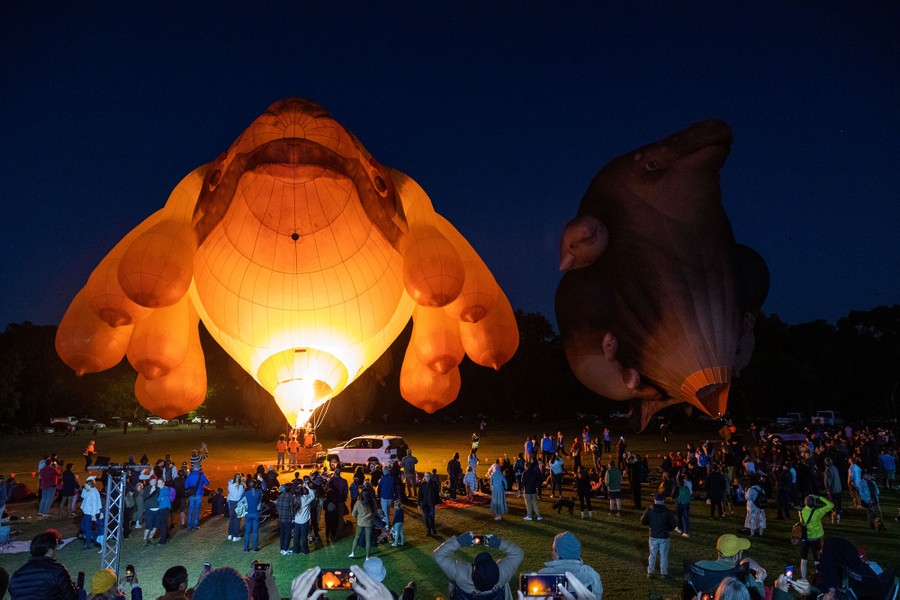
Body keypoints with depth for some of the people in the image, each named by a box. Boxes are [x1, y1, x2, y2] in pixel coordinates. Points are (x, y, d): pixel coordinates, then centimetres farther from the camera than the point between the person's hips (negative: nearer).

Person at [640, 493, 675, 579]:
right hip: (664, 537, -2)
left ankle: (650, 572, 20)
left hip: (653, 537, 2)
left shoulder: (649, 510, -8)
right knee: (664, 556, 11)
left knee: (652, 555, 14)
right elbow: (673, 525, -6)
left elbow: (643, 521, -1)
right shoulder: (667, 512, -12)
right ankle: (664, 573, 18)